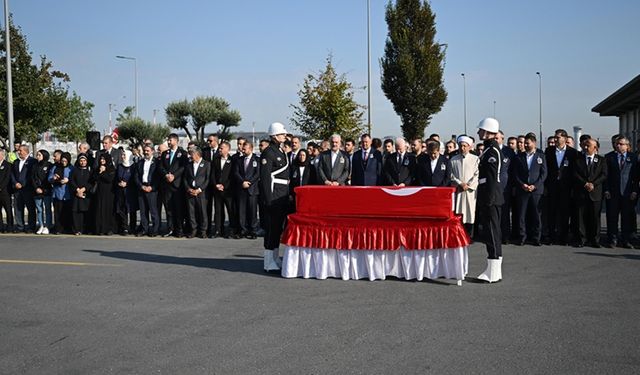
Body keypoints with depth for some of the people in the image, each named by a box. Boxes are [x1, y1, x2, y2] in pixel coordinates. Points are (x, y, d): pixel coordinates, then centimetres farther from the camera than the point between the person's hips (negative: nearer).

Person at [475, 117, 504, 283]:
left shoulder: (492, 150, -15)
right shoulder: (490, 148, 15)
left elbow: (492, 177, -20)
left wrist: (489, 200, -21)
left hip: (491, 197, -10)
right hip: (488, 197, 10)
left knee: (492, 232, -6)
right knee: (492, 232, 13)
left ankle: (493, 273, -2)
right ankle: (494, 270, 21)